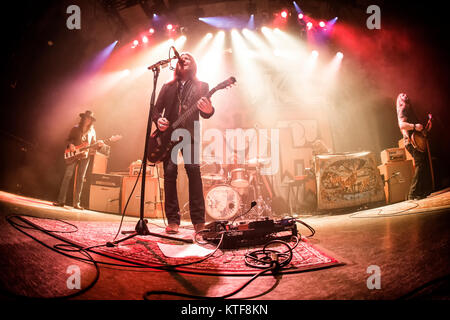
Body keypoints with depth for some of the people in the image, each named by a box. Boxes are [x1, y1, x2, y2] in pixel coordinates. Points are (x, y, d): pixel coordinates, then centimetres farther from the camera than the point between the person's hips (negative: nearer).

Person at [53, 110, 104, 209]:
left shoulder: (92, 131, 13)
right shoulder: (75, 129, 7)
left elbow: (93, 144, 15)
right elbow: (69, 139, 9)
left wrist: (99, 144, -6)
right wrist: (70, 145, -12)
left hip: (85, 156, 2)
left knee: (80, 178, 0)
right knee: (67, 176, -8)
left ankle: (76, 203, 3)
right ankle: (61, 200, -4)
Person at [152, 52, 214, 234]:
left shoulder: (201, 86, 12)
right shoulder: (168, 87, 19)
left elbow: (205, 114, 2)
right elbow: (156, 109, 17)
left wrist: (208, 110, -23)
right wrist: (158, 119, -6)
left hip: (190, 135, -2)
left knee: (194, 172, -15)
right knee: (169, 172, -7)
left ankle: (199, 221, -11)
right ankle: (172, 221, -3)